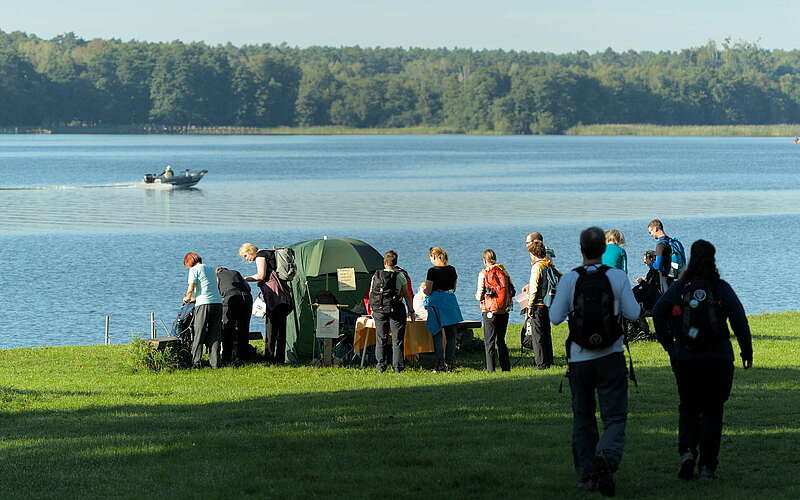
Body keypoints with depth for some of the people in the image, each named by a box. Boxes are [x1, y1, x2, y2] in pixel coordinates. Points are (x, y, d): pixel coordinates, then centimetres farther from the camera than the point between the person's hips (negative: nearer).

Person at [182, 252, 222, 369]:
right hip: (218, 302, 5)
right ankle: (215, 363, 3)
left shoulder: (194, 270, 0)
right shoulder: (211, 269, 20)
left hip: (203, 304, -5)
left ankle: (195, 362, -4)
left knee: (198, 335, 1)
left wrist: (187, 298, 14)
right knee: (215, 335, 8)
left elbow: (191, 288, -7)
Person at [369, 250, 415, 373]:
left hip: (379, 311, 2)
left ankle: (381, 366, 9)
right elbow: (406, 295, -2)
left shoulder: (376, 276, 2)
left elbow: (371, 294, 8)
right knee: (397, 340, 4)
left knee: (381, 339, 11)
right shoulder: (400, 276, -5)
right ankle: (397, 366, 2)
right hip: (396, 310, -2)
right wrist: (411, 311, 7)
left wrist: (373, 309, 20)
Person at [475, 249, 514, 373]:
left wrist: (477, 296, 14)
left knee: (489, 341, 1)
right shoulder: (503, 271, 5)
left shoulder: (483, 274, -7)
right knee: (501, 340, 15)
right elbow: (512, 290, 5)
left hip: (490, 311, -4)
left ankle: (491, 369, -3)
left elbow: (480, 295, -8)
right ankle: (506, 367, 13)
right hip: (504, 311, 4)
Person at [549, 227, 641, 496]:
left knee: (582, 418, 14)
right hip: (611, 358, -1)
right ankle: (606, 456, -28)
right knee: (615, 417, 1)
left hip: (579, 360, 1)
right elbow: (633, 313, -2)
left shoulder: (569, 279, -6)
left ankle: (586, 475, 14)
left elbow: (555, 317, -5)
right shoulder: (618, 277, -5)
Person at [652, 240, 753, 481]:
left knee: (688, 407, 15)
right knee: (712, 411, 8)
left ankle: (687, 450, -8)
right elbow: (739, 318, -9)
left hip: (684, 359, 1)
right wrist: (747, 350, -2)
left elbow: (658, 313, -4)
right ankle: (707, 466, 4)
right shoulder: (722, 289, -3)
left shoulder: (678, 288, 1)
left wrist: (668, 345, 5)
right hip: (718, 359, -1)